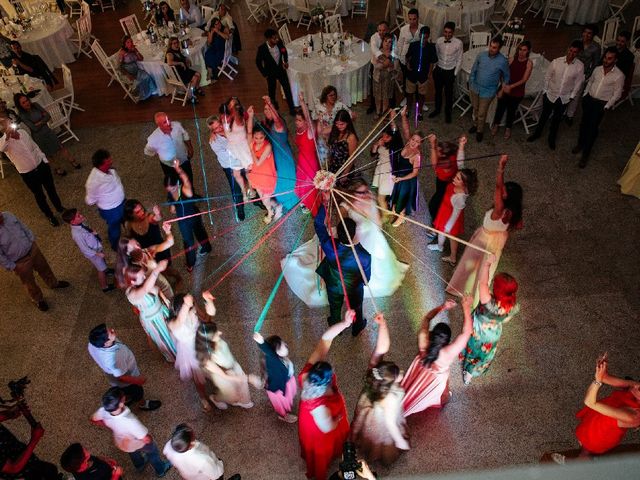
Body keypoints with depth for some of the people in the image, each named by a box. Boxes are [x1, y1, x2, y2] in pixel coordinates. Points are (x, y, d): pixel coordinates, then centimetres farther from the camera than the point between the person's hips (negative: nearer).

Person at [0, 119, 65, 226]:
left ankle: (60, 208, 46)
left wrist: (44, 159, 9)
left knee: (51, 189, 21)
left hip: (41, 165, 4)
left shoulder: (22, 131, -3)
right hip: (28, 174, -4)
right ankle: (50, 216, 35)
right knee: (39, 196, 14)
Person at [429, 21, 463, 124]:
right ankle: (437, 109, 42)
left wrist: (455, 74, -8)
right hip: (438, 69, 3)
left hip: (450, 71, -3)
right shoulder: (438, 41, -9)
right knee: (438, 91, 19)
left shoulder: (458, 43, -17)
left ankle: (448, 113, 31)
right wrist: (434, 69, 5)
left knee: (449, 93, 11)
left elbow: (459, 60, -8)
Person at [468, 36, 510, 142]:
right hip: (475, 88, 3)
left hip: (488, 92, -3)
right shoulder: (481, 55, -9)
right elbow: (473, 70, 4)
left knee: (482, 113, 4)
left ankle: (480, 131, 28)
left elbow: (506, 77, -1)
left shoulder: (503, 61, -16)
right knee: (476, 109, 21)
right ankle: (477, 124, 47)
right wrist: (470, 85, 8)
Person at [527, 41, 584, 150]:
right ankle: (537, 133, 38)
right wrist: (545, 90, 1)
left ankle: (552, 138, 34)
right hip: (550, 94, 0)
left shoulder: (580, 66, -13)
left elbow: (578, 83, -3)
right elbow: (547, 76, -2)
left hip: (564, 98, 0)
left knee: (557, 119, 16)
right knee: (544, 115, 17)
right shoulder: (556, 61, -13)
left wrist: (571, 96, -1)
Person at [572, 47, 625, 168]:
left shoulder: (619, 75, -12)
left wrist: (607, 107, -12)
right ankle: (580, 144, 38)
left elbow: (617, 94, -8)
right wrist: (585, 95, 10)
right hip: (589, 99, 4)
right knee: (584, 123, 15)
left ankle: (585, 154, 5)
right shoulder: (597, 69, 1)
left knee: (592, 128, -4)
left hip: (601, 104, -4)